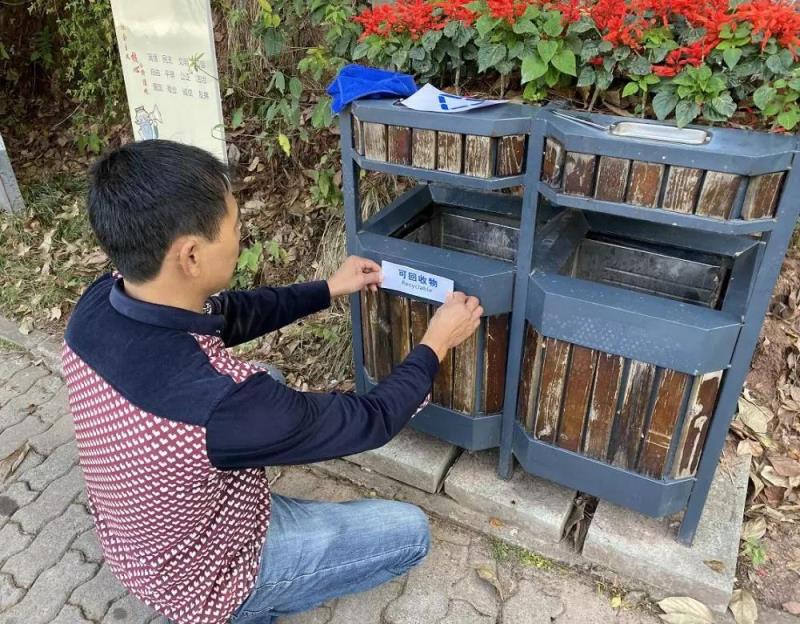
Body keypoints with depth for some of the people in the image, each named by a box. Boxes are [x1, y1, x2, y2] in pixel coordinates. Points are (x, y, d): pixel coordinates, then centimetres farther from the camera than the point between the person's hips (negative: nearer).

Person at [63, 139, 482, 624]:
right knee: (410, 533, 1)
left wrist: (329, 290, 3)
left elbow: (225, 315, -2)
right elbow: (370, 423, -26)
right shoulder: (217, 406, -42)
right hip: (202, 577, -6)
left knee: (271, 389, 22)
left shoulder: (100, 304, -19)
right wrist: (436, 344, -11)